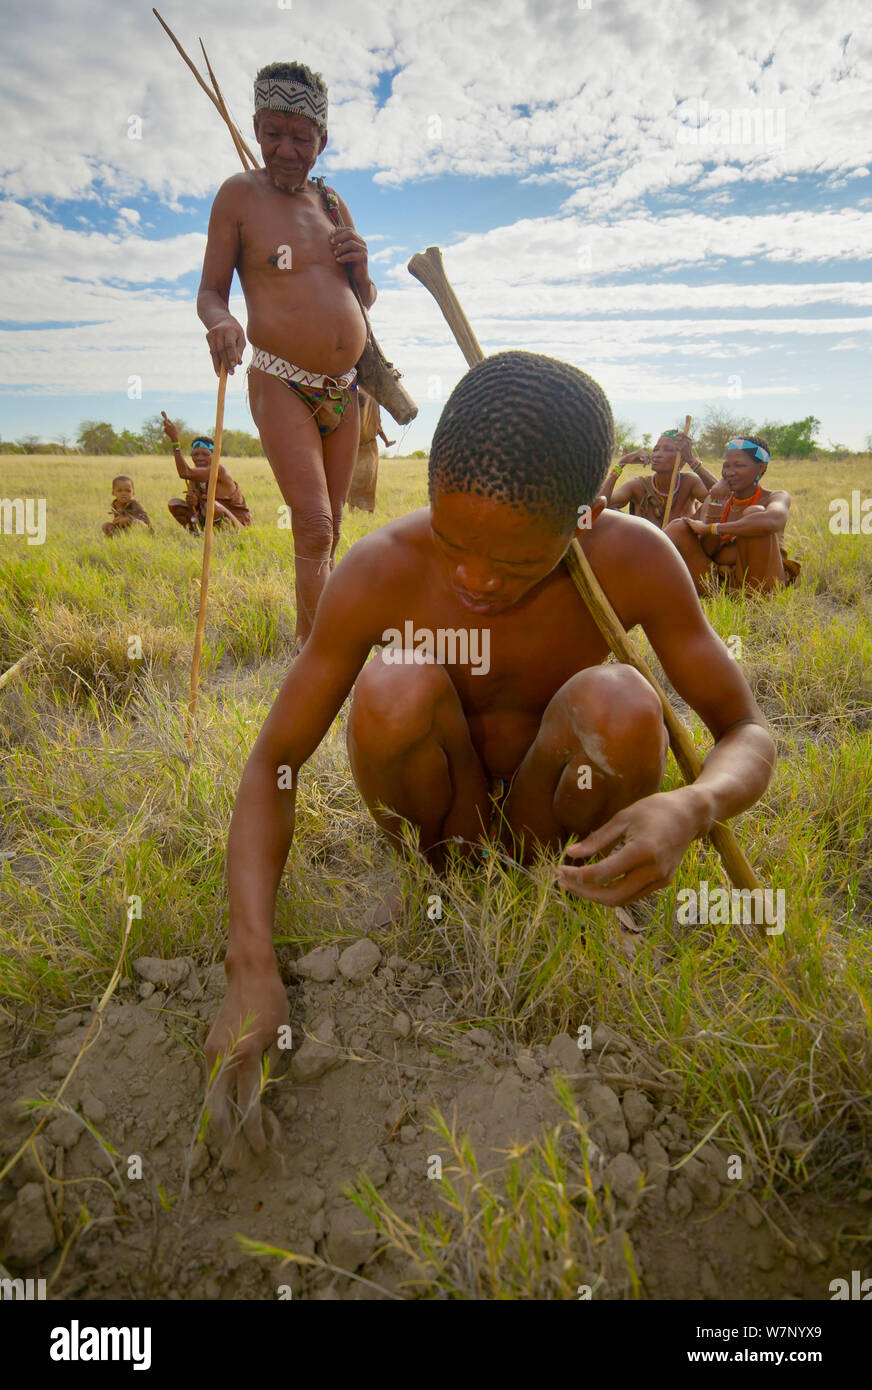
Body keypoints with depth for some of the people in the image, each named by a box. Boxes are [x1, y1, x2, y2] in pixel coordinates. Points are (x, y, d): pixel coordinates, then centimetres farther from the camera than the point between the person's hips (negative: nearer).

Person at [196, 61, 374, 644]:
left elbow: (366, 300, 21)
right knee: (314, 528, -18)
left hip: (343, 387, 6)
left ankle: (312, 641, 25)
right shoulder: (240, 194, 0)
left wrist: (361, 267, -2)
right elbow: (210, 291, -2)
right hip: (282, 384, -6)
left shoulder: (331, 202, 15)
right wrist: (221, 321, -26)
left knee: (330, 528, 10)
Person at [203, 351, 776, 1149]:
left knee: (618, 703, -31)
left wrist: (691, 807, -37)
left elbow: (749, 735, -13)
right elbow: (274, 763, -20)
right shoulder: (380, 572, -23)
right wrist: (252, 970, -32)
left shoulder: (636, 561, -20)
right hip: (440, 815, 0)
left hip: (546, 817, 1)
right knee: (397, 686, -31)